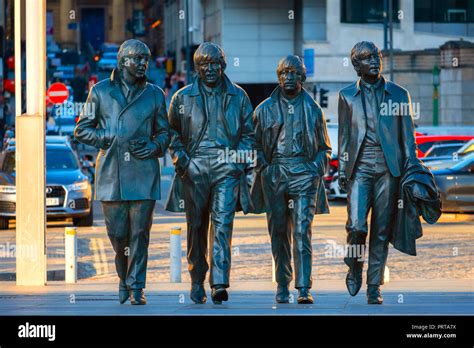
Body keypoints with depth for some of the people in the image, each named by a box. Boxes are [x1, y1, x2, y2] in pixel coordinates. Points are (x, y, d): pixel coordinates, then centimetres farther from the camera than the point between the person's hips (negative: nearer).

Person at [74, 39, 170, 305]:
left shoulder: (154, 94, 11)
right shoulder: (101, 91, 8)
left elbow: (164, 132, 17)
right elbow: (82, 130, 10)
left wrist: (155, 146, -4)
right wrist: (111, 139, -5)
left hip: (143, 172, 0)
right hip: (111, 173, 0)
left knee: (140, 232, -5)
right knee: (117, 232, 1)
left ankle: (136, 286, 1)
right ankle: (124, 276, 26)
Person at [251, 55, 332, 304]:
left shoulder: (313, 110, 12)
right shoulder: (265, 109, 12)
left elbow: (324, 148, 17)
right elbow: (255, 144, 16)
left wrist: (317, 168, 1)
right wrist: (263, 166, 1)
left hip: (304, 173, -2)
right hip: (274, 174, 2)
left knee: (302, 231, -12)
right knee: (279, 233, 4)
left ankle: (304, 289, -17)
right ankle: (282, 287, 12)